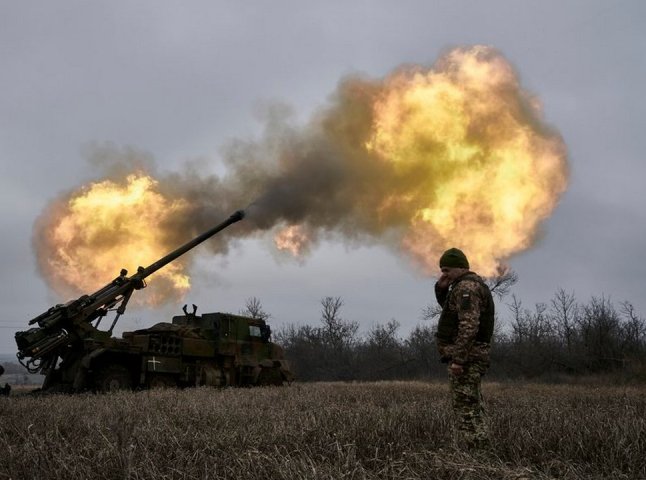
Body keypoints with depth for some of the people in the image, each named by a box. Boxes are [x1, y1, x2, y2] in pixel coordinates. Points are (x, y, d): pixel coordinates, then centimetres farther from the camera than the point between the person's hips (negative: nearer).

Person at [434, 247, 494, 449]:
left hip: (465, 357, -11)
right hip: (470, 357, 11)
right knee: (472, 409, 14)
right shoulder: (469, 285, 18)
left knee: (466, 410, -9)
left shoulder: (466, 287, -15)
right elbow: (447, 305, 33)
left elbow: (469, 326, -25)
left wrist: (458, 359, -27)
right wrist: (441, 287, 12)